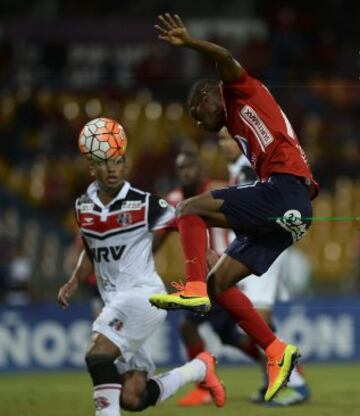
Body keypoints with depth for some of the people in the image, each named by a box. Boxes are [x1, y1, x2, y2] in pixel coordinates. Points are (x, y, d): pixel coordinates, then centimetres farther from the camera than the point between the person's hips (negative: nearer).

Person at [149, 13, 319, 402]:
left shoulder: (243, 94, 7)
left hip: (283, 192, -10)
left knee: (190, 209, -11)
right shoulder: (239, 127, 31)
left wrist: (188, 42, -29)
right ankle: (276, 351, 1)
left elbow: (225, 59, -14)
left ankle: (193, 290, -22)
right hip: (292, 210, 10)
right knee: (218, 283, 6)